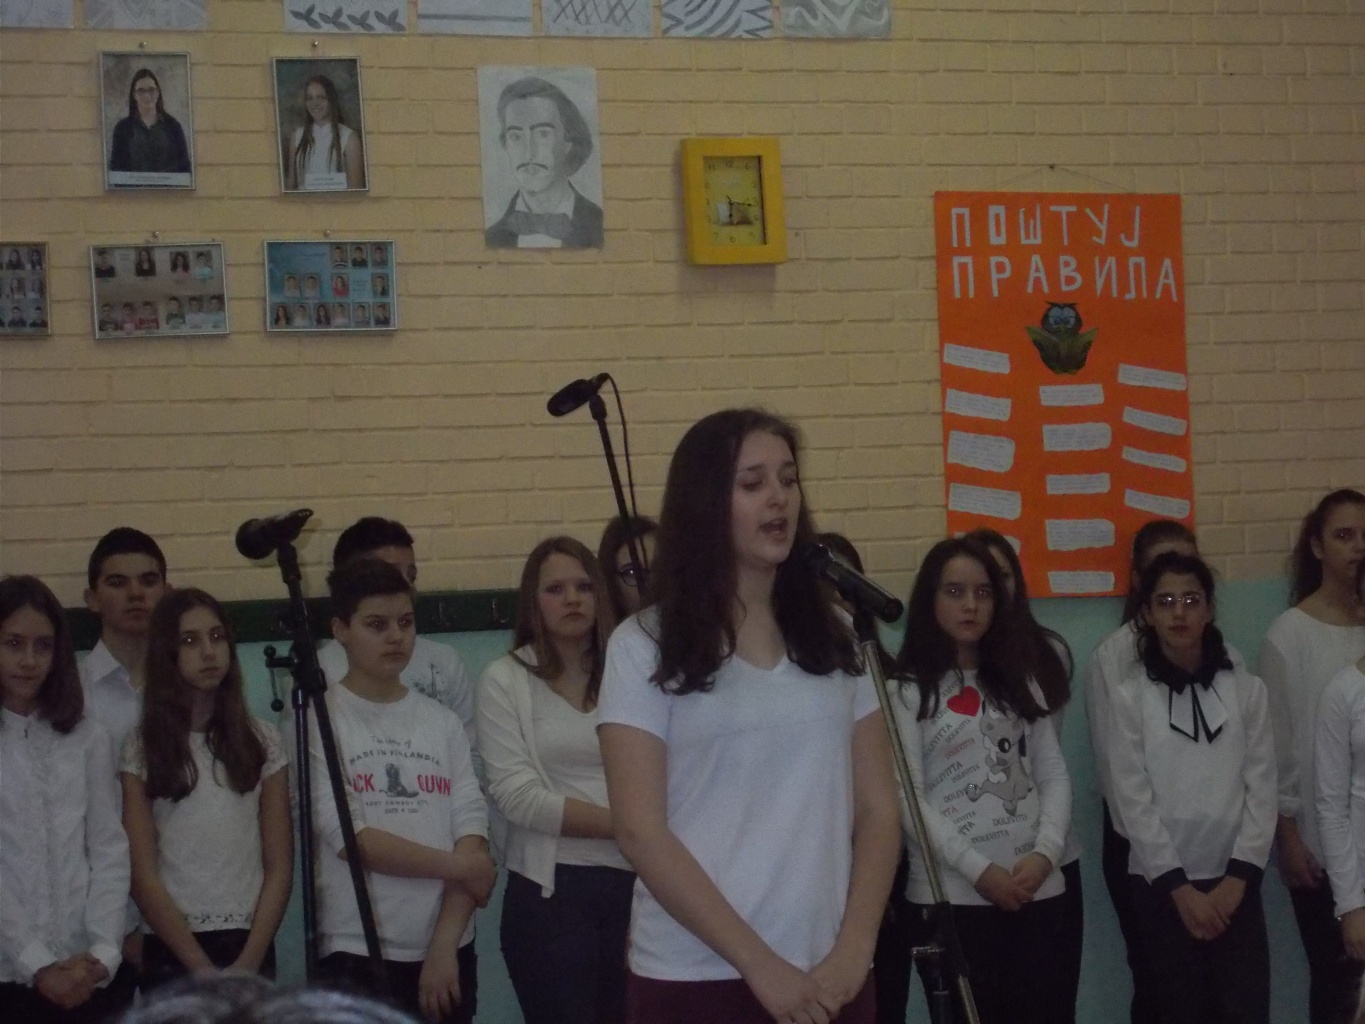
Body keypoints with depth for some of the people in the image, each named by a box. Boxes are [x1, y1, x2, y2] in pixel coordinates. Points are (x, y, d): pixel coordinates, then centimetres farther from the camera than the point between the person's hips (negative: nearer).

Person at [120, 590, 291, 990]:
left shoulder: (262, 741, 5)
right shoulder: (141, 748, -1)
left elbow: (280, 866, 2)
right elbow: (142, 875, -6)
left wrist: (249, 961, -10)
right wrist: (202, 970, -13)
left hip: (250, 948, 1)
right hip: (170, 952, -1)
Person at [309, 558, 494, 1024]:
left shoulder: (442, 723, 8)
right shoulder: (317, 721, -3)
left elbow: (471, 839, 1)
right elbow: (351, 839, -11)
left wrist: (444, 948, -9)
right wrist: (459, 866, -5)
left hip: (448, 951, 4)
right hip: (356, 954, -3)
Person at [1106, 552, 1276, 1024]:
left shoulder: (1246, 689, 3)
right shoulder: (1129, 696, -3)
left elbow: (1261, 788, 2)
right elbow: (1133, 800, -5)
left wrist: (1238, 877, -7)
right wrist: (1180, 888, -9)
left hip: (1233, 884, 1)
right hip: (1162, 885, -1)